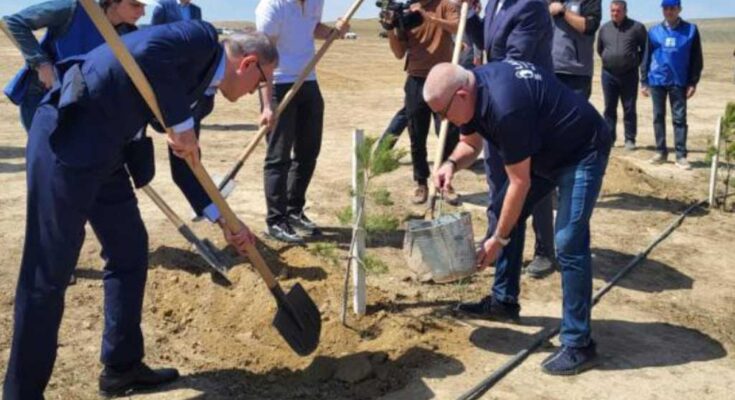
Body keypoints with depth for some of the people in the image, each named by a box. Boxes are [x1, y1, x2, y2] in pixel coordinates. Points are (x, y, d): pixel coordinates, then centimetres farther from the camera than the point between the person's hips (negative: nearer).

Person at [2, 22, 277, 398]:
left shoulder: (198, 86, 20)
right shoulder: (203, 39, -5)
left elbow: (185, 166, 24)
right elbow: (145, 53, -25)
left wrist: (224, 221, 23)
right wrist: (181, 123, -15)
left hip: (102, 148, 10)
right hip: (68, 133, -10)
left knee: (130, 249, 15)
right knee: (49, 271, -3)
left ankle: (122, 366, 27)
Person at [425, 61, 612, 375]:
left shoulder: (505, 106, -34)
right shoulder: (472, 88, -7)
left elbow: (520, 182, -26)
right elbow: (470, 144, 10)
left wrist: (498, 239, -17)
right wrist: (452, 164, -13)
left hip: (583, 152, -10)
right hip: (544, 150, 10)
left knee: (568, 241, -18)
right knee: (504, 212, 12)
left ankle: (578, 345, -10)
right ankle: (504, 301, 25)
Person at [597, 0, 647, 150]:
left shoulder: (637, 27, -3)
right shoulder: (604, 28, 5)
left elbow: (646, 48, 6)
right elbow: (599, 49, 20)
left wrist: (637, 61, 3)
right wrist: (608, 60, 13)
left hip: (629, 74, -2)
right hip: (608, 74, 3)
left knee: (629, 109, 2)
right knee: (609, 108, 7)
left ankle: (630, 139, 7)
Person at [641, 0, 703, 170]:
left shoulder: (691, 30, 1)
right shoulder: (654, 32, 5)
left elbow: (697, 58, 2)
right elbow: (646, 57, 9)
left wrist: (693, 82, -4)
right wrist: (644, 81, 5)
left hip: (679, 82, -2)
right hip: (657, 81, 2)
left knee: (679, 118, -1)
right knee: (658, 117, 7)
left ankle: (681, 155, 0)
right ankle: (661, 151, 17)